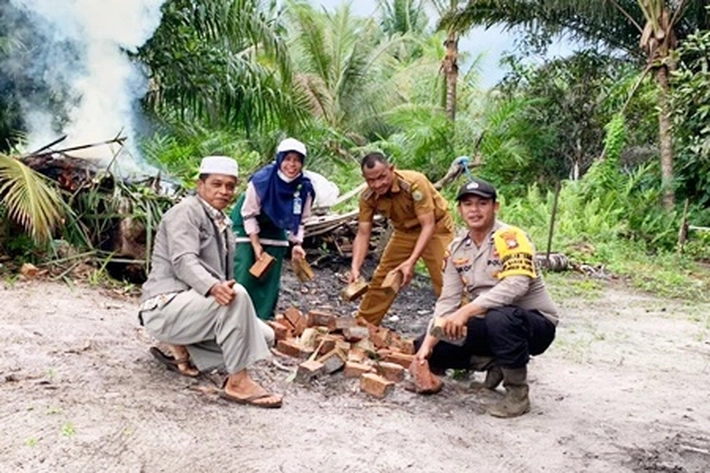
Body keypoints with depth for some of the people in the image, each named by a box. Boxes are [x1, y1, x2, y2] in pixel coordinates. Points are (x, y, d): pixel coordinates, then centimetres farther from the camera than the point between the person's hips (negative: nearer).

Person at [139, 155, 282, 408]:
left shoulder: (222, 223, 19)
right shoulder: (186, 211, -8)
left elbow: (224, 275, 21)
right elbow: (183, 261, -25)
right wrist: (213, 287, -42)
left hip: (194, 305, 9)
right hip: (166, 306, -9)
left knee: (264, 335, -1)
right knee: (237, 295, -32)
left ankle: (184, 351, 3)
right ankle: (238, 382, -26)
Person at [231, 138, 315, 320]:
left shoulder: (305, 188, -18)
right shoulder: (261, 180, -30)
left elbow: (299, 220, -4)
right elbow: (249, 214, -19)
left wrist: (296, 243, -16)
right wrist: (256, 245, -19)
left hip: (274, 229, 4)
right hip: (246, 226, -4)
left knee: (271, 277, 4)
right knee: (244, 275, -11)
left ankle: (264, 318, 14)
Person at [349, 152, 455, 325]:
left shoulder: (414, 183, -33)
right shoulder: (367, 198, -17)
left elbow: (428, 225, -32)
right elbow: (363, 234, -14)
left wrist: (411, 261, -41)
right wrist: (355, 267, -30)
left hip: (436, 227, -5)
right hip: (405, 231, 5)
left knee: (446, 280, -15)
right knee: (380, 278, 4)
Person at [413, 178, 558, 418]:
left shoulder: (510, 237, -17)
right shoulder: (457, 248, 2)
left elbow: (516, 284, -33)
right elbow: (448, 300, -1)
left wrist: (466, 311, -38)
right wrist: (428, 343, -13)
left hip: (535, 323, -6)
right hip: (488, 325, 7)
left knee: (499, 319, -40)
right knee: (425, 348, -3)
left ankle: (517, 393, -16)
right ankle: (496, 364, 15)